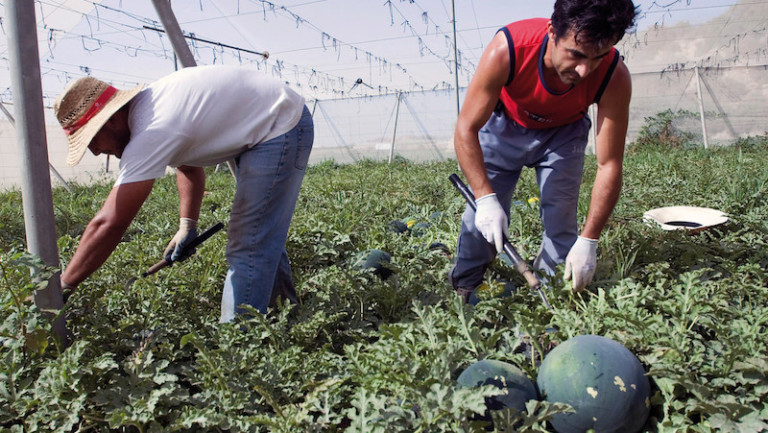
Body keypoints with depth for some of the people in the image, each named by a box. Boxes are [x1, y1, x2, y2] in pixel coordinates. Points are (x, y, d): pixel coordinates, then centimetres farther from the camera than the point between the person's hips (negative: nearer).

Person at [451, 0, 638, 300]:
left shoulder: (614, 77, -33)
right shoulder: (506, 50, -39)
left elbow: (609, 165, -27)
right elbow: (466, 129, -31)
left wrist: (588, 241, -29)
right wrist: (486, 198, -41)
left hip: (563, 132, 1)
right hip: (504, 125, -1)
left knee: (561, 221, -9)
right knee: (482, 215, -4)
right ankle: (463, 292, 15)